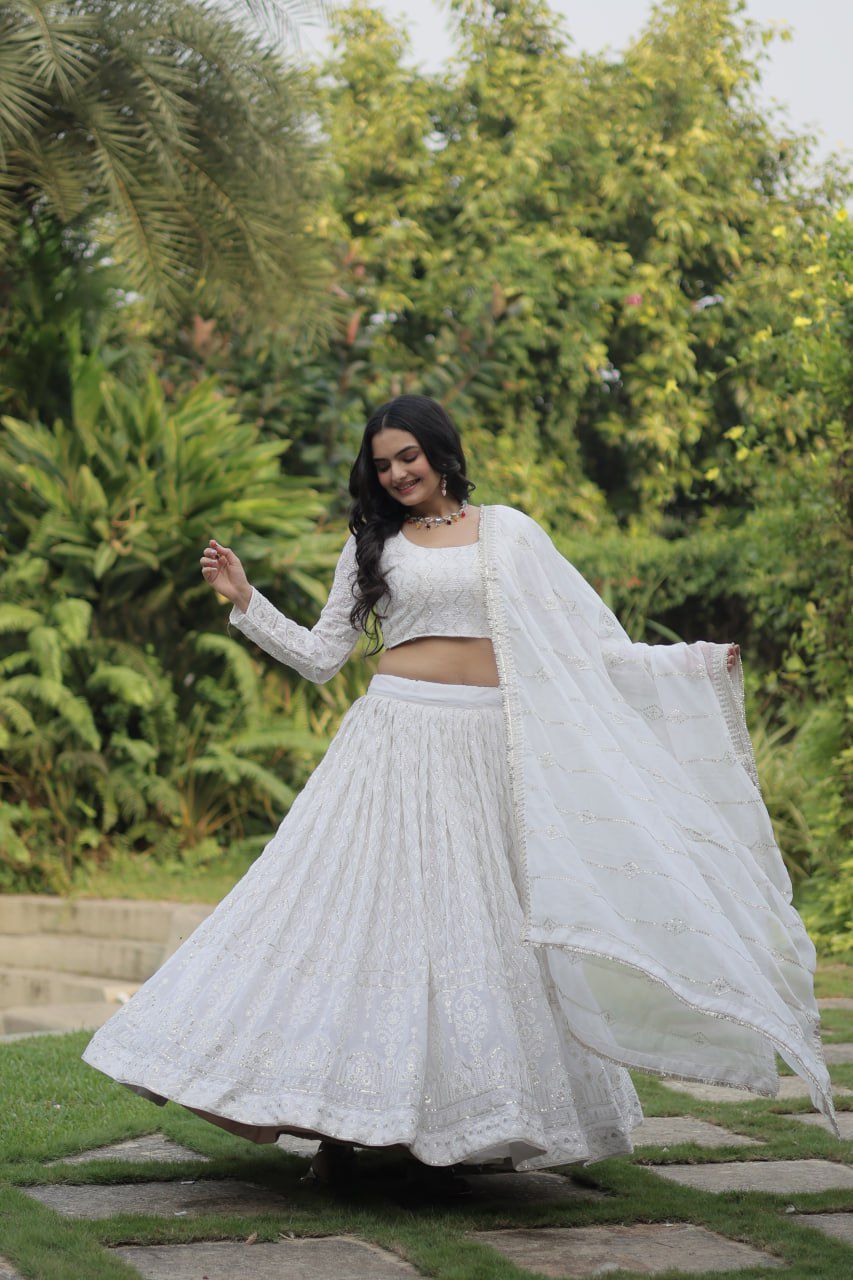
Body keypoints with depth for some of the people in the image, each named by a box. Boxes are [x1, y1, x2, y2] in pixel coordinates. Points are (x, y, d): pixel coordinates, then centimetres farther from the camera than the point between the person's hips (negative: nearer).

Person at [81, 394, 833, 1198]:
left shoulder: (508, 531, 11)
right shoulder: (373, 542, 12)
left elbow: (579, 633, 11)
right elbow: (321, 655, 12)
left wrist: (690, 662, 6)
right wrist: (245, 603, 2)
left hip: (485, 749, 0)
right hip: (398, 739, 0)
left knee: (481, 918, -1)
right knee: (367, 907, -7)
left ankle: (452, 1129, 5)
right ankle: (340, 1123, -3)